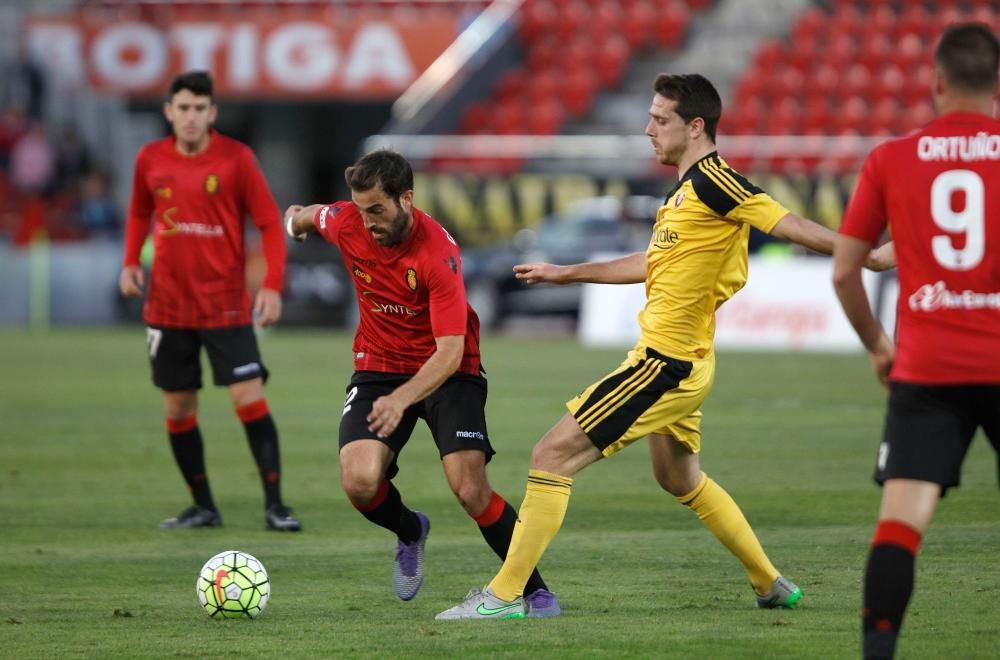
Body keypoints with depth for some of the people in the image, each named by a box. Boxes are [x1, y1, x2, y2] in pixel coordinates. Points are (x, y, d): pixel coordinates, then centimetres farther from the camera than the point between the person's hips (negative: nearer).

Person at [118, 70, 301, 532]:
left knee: (249, 397, -11)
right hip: (168, 303, 3)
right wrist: (131, 262, 4)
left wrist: (272, 286, -15)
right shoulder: (151, 160, 2)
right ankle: (203, 507, 18)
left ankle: (274, 506, -6)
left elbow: (269, 222, -5)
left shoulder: (235, 158, -8)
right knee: (177, 407, 5)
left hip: (225, 303, -3)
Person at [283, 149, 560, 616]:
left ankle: (536, 590, 1)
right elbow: (307, 216, 15)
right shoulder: (346, 223, -12)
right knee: (359, 483, -18)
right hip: (378, 368, 4)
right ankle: (409, 533, 17)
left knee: (471, 491, -18)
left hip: (448, 372, -4)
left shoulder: (437, 251, -27)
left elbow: (451, 350, -32)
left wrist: (402, 399, -45)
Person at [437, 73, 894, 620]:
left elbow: (789, 226, -18)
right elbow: (654, 262, 27)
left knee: (553, 455, -9)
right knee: (679, 477, 26)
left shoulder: (712, 180, -15)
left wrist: (863, 256, -24)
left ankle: (504, 594, -7)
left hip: (665, 364, -11)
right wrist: (565, 273, 33)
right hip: (678, 363, 11)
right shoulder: (687, 189, 14)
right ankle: (771, 585, 34)